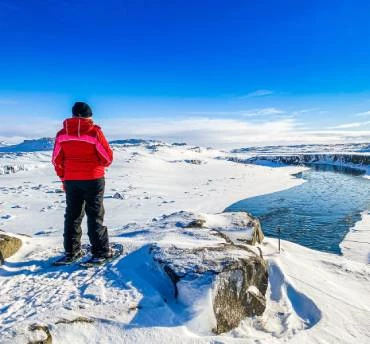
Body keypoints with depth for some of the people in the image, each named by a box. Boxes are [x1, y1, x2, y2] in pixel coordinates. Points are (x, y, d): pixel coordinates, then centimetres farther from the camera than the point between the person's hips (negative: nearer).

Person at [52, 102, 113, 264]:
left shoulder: (62, 133, 1)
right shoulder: (94, 131, -13)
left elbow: (57, 159, 6)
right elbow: (107, 157, -9)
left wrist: (63, 177, 19)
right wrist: (102, 163, 13)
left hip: (70, 180, 4)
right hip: (93, 179, -4)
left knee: (72, 216, 15)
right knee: (95, 216, 4)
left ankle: (71, 252, 21)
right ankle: (100, 252, 9)